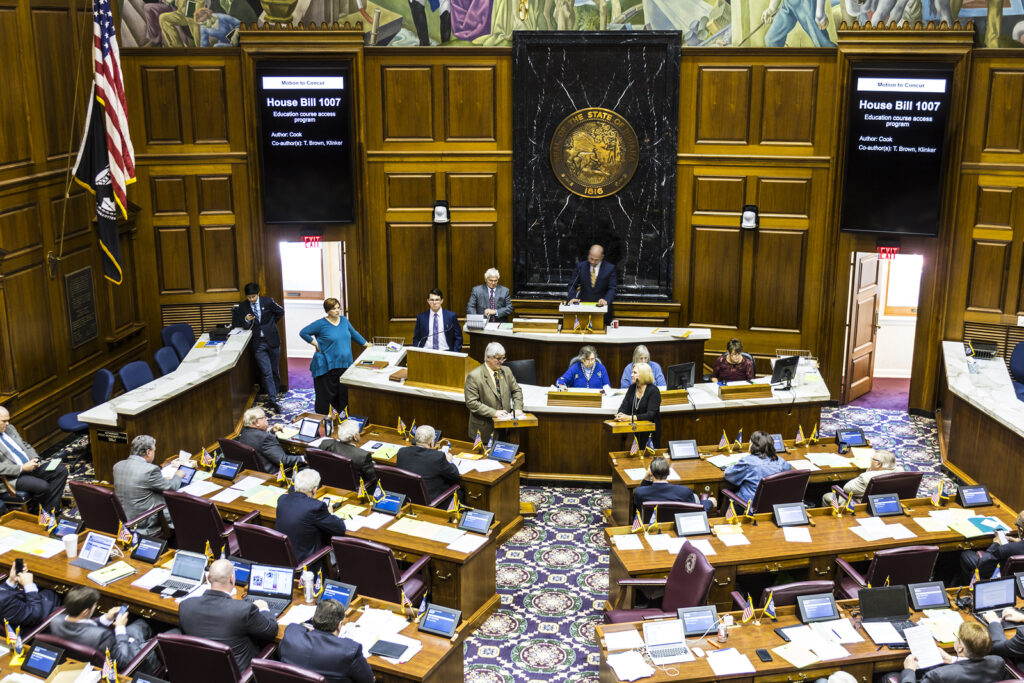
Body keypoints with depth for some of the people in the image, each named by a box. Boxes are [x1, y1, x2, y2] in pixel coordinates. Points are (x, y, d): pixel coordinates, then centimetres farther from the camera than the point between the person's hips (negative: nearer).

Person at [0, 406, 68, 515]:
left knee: (61, 470, -7)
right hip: (12, 477, -8)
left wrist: (34, 459, 2)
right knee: (43, 486, -30)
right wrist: (22, 468, -21)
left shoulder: (10, 428, 13)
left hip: (29, 466, 9)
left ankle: (50, 508, -9)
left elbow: (26, 445, 22)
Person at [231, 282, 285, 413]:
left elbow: (280, 312, 14)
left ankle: (274, 395, 25)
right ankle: (272, 400, -13)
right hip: (258, 344, -1)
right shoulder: (243, 307, 0)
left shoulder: (268, 302, -2)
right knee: (266, 372, -10)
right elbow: (245, 327, 2)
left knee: (275, 371, 10)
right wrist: (247, 320, -19)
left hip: (272, 340, 1)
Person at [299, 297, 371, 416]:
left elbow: (354, 333, 24)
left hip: (344, 365, 5)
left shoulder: (344, 320, 10)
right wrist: (315, 344, -7)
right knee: (326, 394, -2)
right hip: (327, 366, -5)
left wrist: (366, 344, 24)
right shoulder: (321, 324, -7)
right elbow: (303, 333, -2)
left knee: (344, 392, 9)